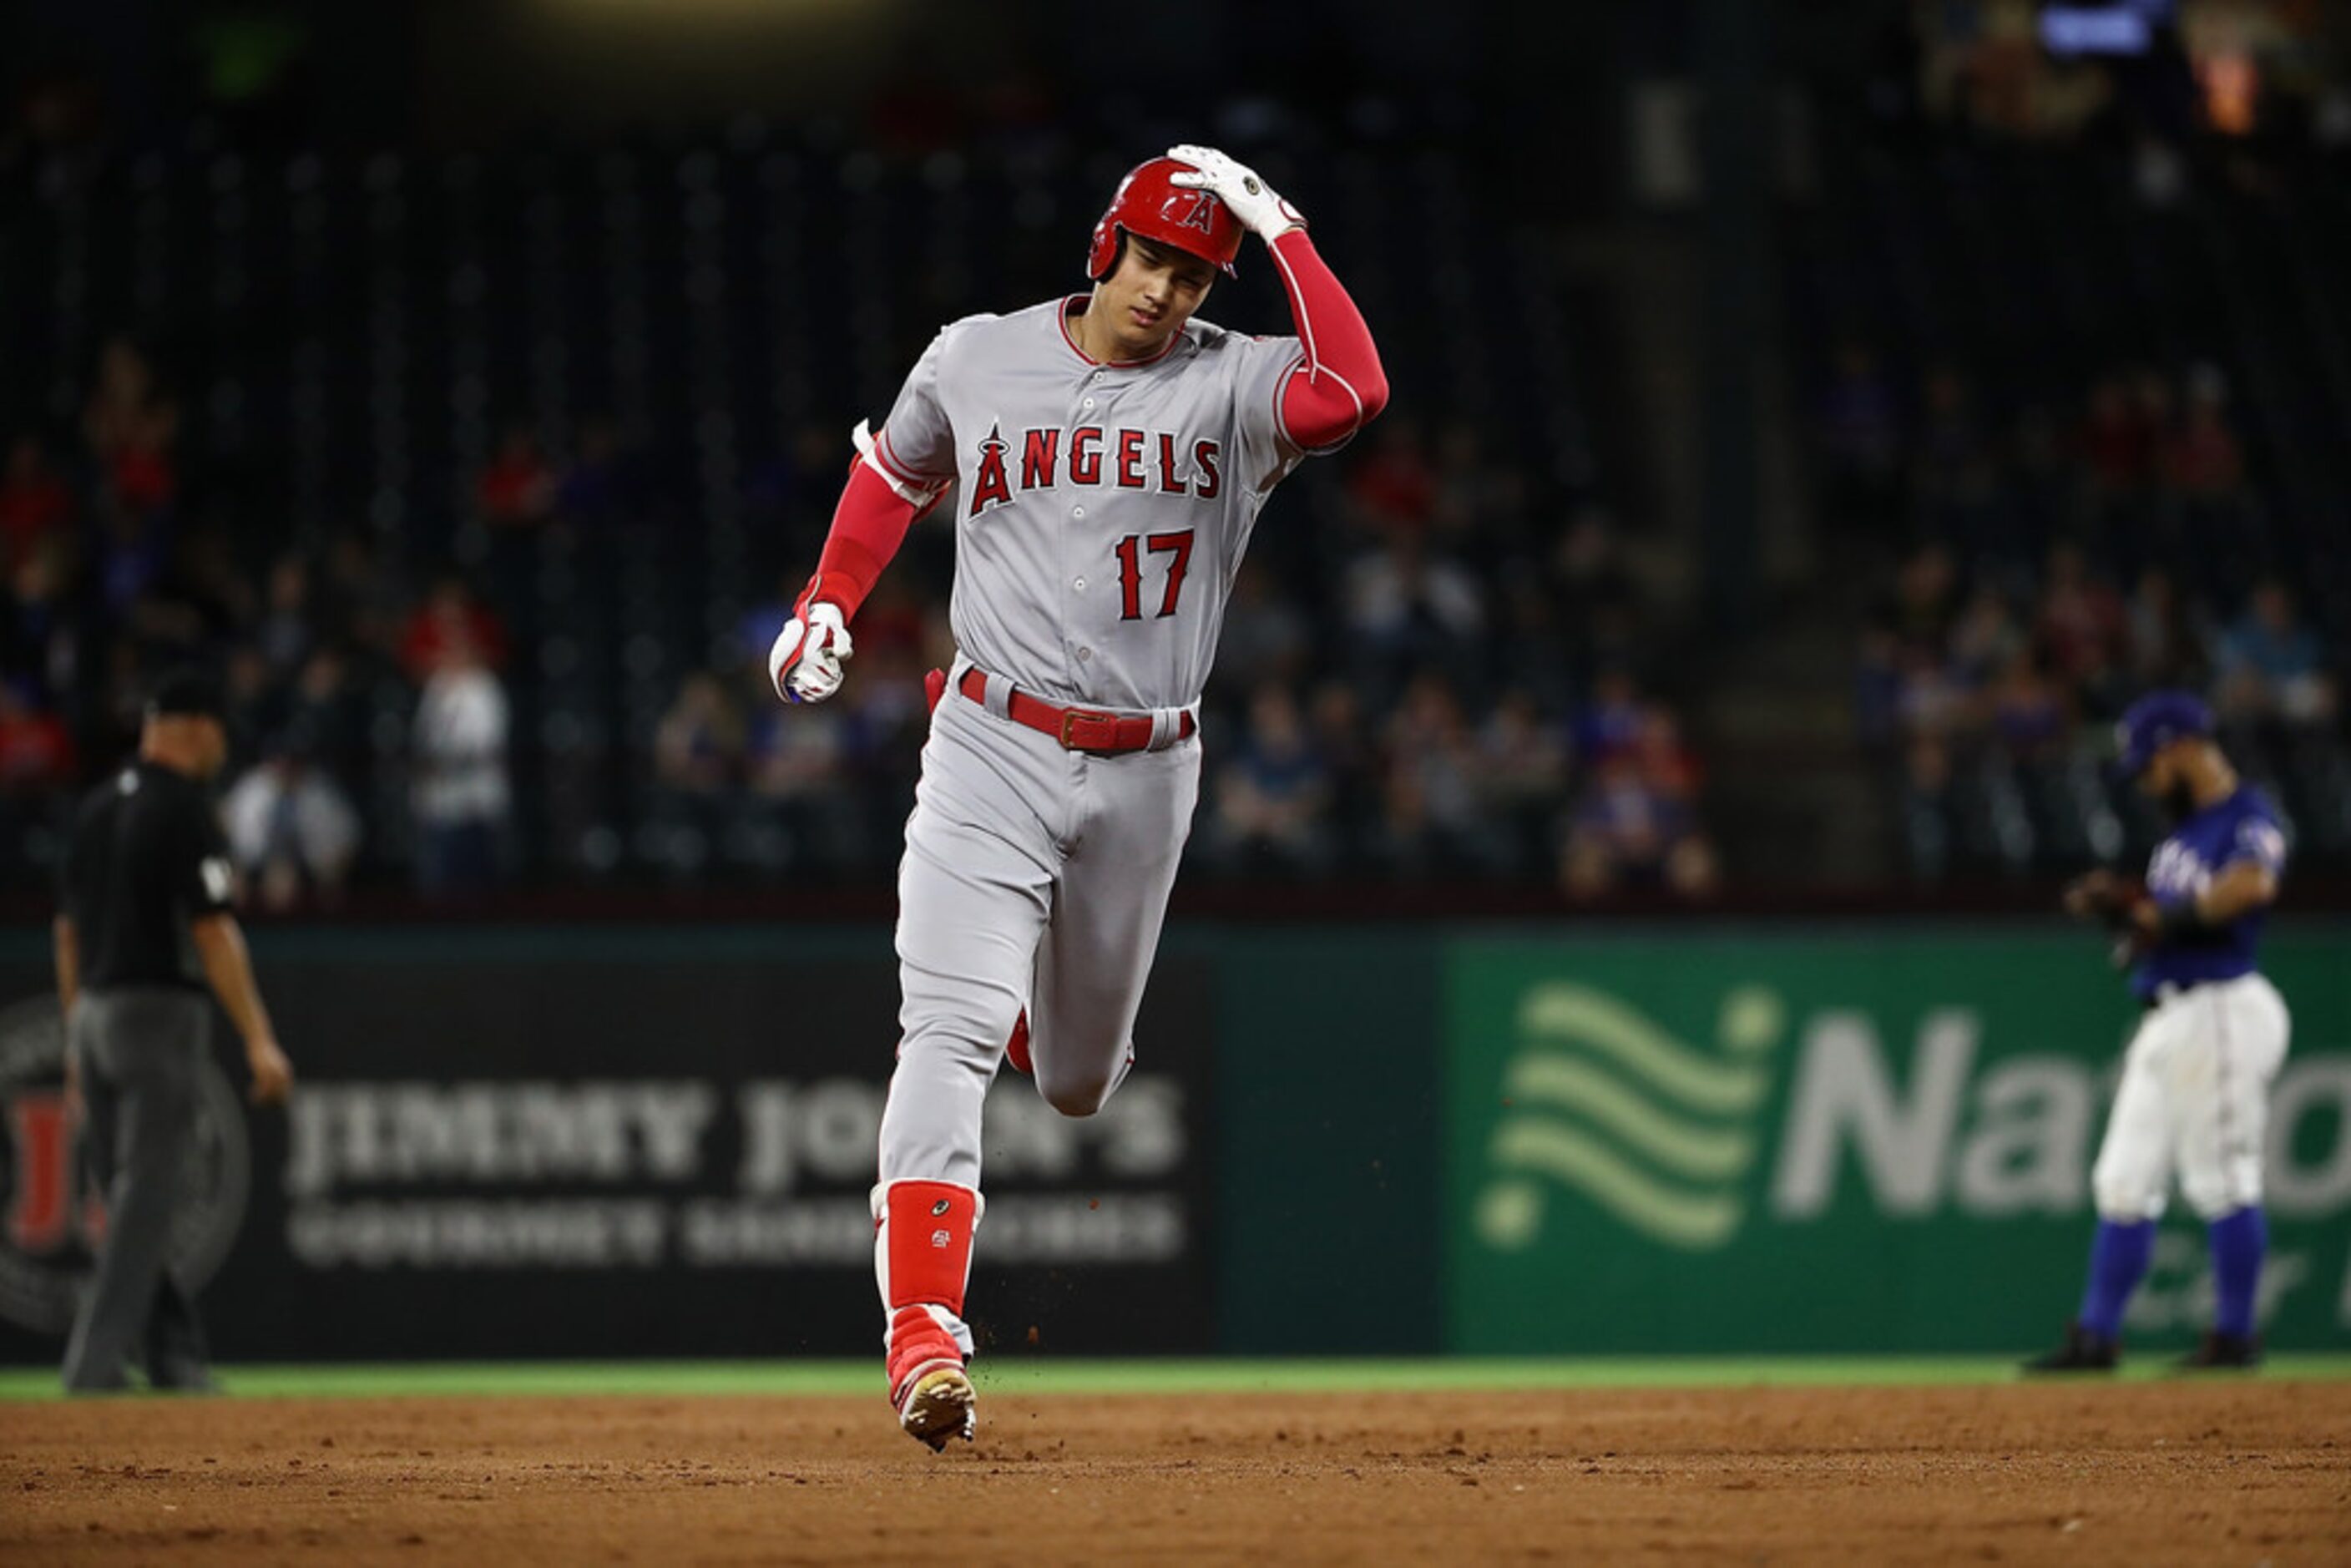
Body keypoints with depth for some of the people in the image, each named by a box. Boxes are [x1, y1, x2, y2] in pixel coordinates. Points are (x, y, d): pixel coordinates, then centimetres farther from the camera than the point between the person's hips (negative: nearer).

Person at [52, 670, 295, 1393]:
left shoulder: (97, 807, 12)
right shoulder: (183, 810, -11)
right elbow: (212, 932, -18)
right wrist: (258, 1040, -19)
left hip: (94, 1013, 8)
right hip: (157, 1009, -8)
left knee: (130, 1197, 11)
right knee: (144, 1202, -6)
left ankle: (173, 1354, 14)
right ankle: (95, 1366, -10)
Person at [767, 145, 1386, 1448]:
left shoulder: (1231, 386, -3)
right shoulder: (974, 362, 1)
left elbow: (1353, 391, -24)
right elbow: (895, 471, 21)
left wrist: (1279, 228, -19)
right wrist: (828, 602, 12)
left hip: (1146, 773, 2)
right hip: (992, 752, -2)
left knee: (1080, 1079, 17)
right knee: (952, 1035, -20)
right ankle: (923, 1333, -28)